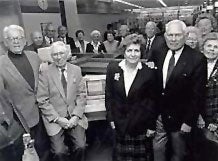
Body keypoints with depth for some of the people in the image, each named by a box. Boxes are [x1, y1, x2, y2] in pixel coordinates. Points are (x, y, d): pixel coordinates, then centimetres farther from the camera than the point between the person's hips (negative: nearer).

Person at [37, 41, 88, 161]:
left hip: (74, 116, 2)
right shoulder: (45, 73, -5)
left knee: (81, 147, -14)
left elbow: (80, 95, 5)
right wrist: (58, 119, -11)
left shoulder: (76, 70, 4)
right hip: (54, 118, -2)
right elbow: (42, 101, -5)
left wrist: (76, 116, -7)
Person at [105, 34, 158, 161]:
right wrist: (111, 118, 0)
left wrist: (151, 126, -2)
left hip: (140, 124, -1)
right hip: (119, 123, 2)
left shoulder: (149, 72, -10)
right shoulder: (112, 68, -4)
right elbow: (108, 95, 2)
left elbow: (153, 101, -3)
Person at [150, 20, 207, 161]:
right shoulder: (157, 53, -2)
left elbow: (198, 95, -12)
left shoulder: (197, 59, -14)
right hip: (158, 115, 3)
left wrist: (189, 121, -12)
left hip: (181, 119, -2)